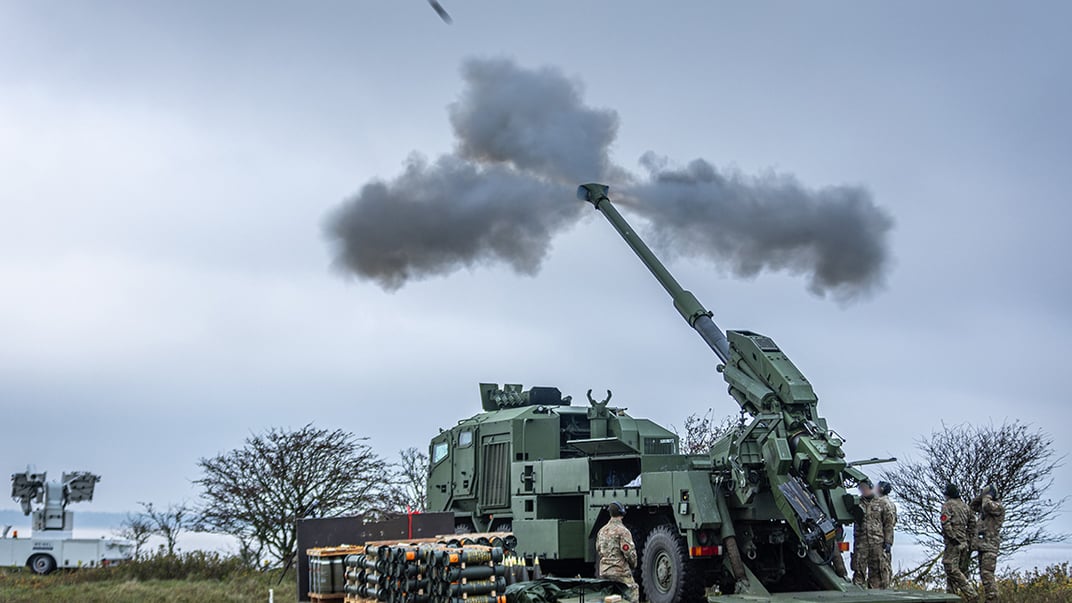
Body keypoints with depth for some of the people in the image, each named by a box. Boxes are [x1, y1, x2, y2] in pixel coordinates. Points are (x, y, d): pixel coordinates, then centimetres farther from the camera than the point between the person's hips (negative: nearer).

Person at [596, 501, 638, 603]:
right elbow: (629, 552, -15)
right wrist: (633, 565, 2)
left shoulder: (602, 530, 10)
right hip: (620, 572, -7)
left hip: (603, 571, 7)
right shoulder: (623, 531, -13)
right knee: (633, 589, 1)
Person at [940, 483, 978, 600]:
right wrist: (969, 543, 18)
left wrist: (952, 538, -18)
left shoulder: (947, 505, -3)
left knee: (952, 569, -10)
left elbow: (946, 523, -16)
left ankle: (970, 593, -18)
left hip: (953, 542, -8)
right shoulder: (965, 506, 18)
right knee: (953, 570, 12)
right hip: (964, 541, 8)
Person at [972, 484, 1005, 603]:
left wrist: (988, 495, -7)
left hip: (990, 545, -9)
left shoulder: (998, 506, -7)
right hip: (982, 545, 9)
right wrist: (981, 495, 14)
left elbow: (987, 506, -25)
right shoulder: (985, 508, 19)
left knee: (987, 574, -16)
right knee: (984, 574, 8)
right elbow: (973, 506, 26)